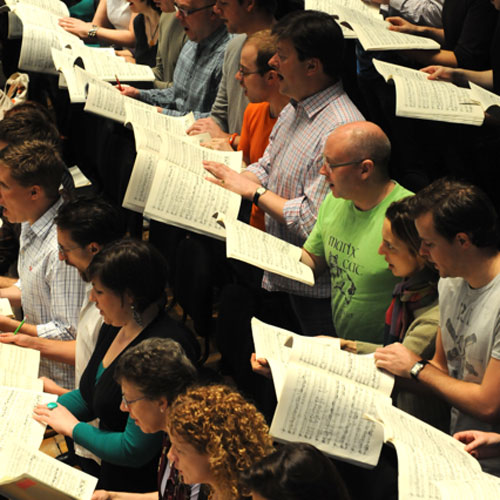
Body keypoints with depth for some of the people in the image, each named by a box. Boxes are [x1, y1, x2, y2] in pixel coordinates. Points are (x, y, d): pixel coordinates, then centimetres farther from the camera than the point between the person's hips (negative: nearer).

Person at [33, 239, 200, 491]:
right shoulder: (113, 328, 6)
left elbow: (135, 449, -23)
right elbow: (89, 396, 22)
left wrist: (73, 428, -11)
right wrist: (43, 412, 7)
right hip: (104, 473, 9)